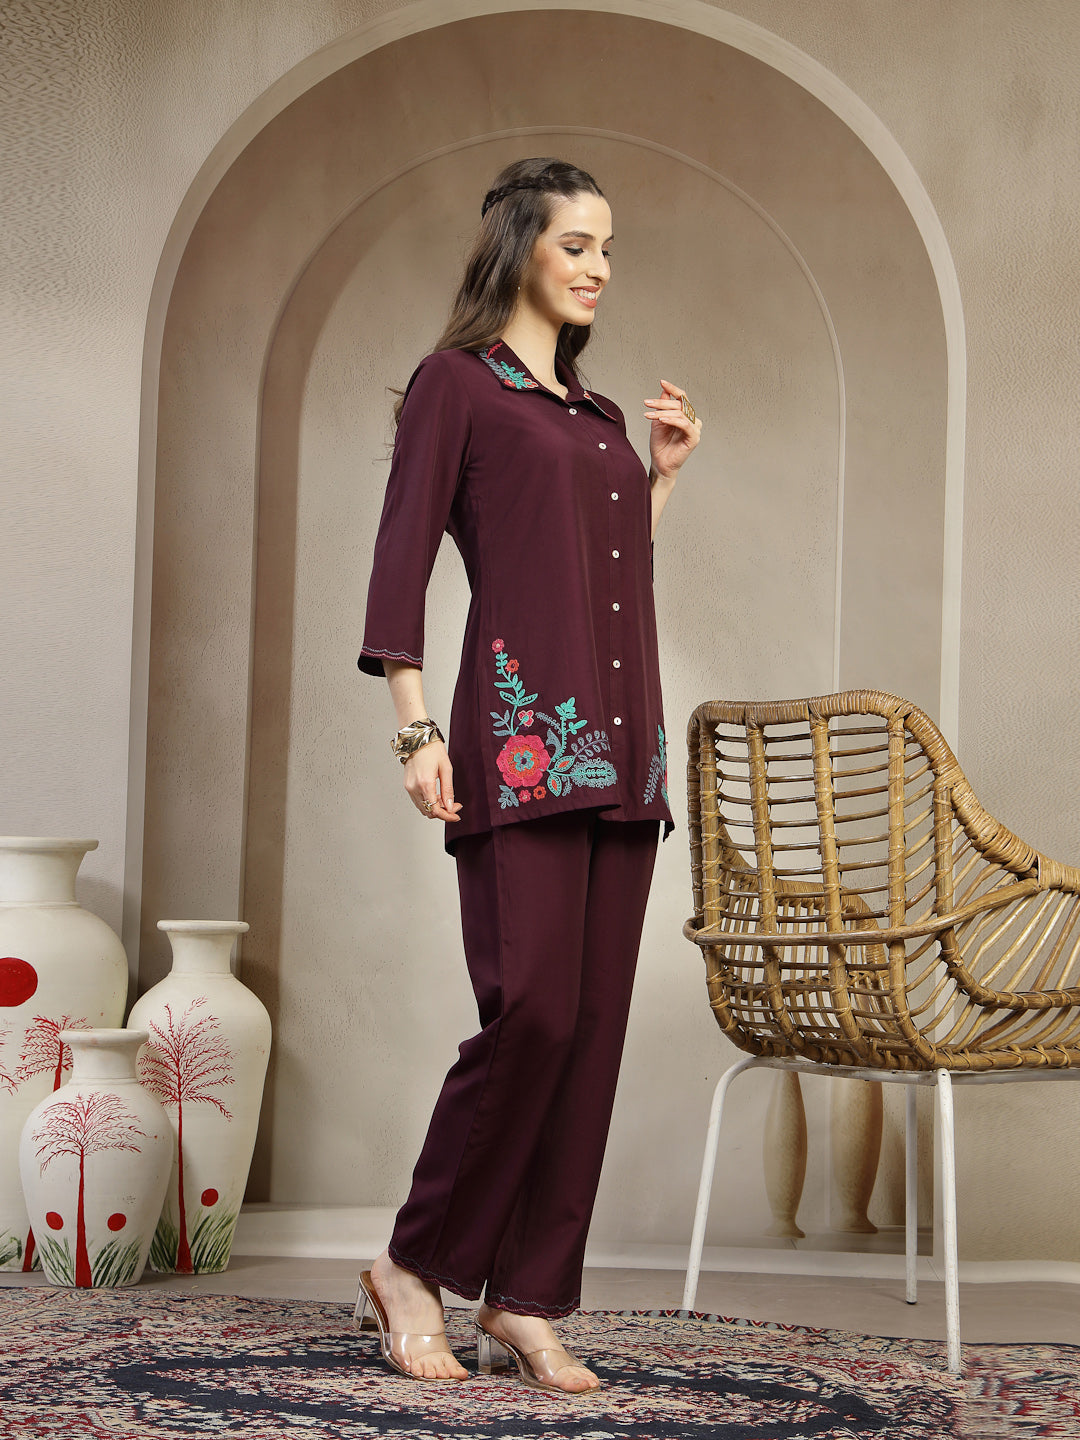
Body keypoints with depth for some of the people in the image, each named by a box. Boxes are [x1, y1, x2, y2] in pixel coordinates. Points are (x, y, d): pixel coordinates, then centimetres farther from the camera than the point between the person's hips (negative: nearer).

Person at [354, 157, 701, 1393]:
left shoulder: (598, 414, 23)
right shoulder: (457, 384, 4)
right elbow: (400, 565, -4)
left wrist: (661, 472, 18)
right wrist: (416, 729, -14)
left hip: (620, 746, 7)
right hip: (520, 738, -7)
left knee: (594, 1028, 2)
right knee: (532, 1009, -16)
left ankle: (528, 1303, 8)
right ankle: (413, 1267, 1)